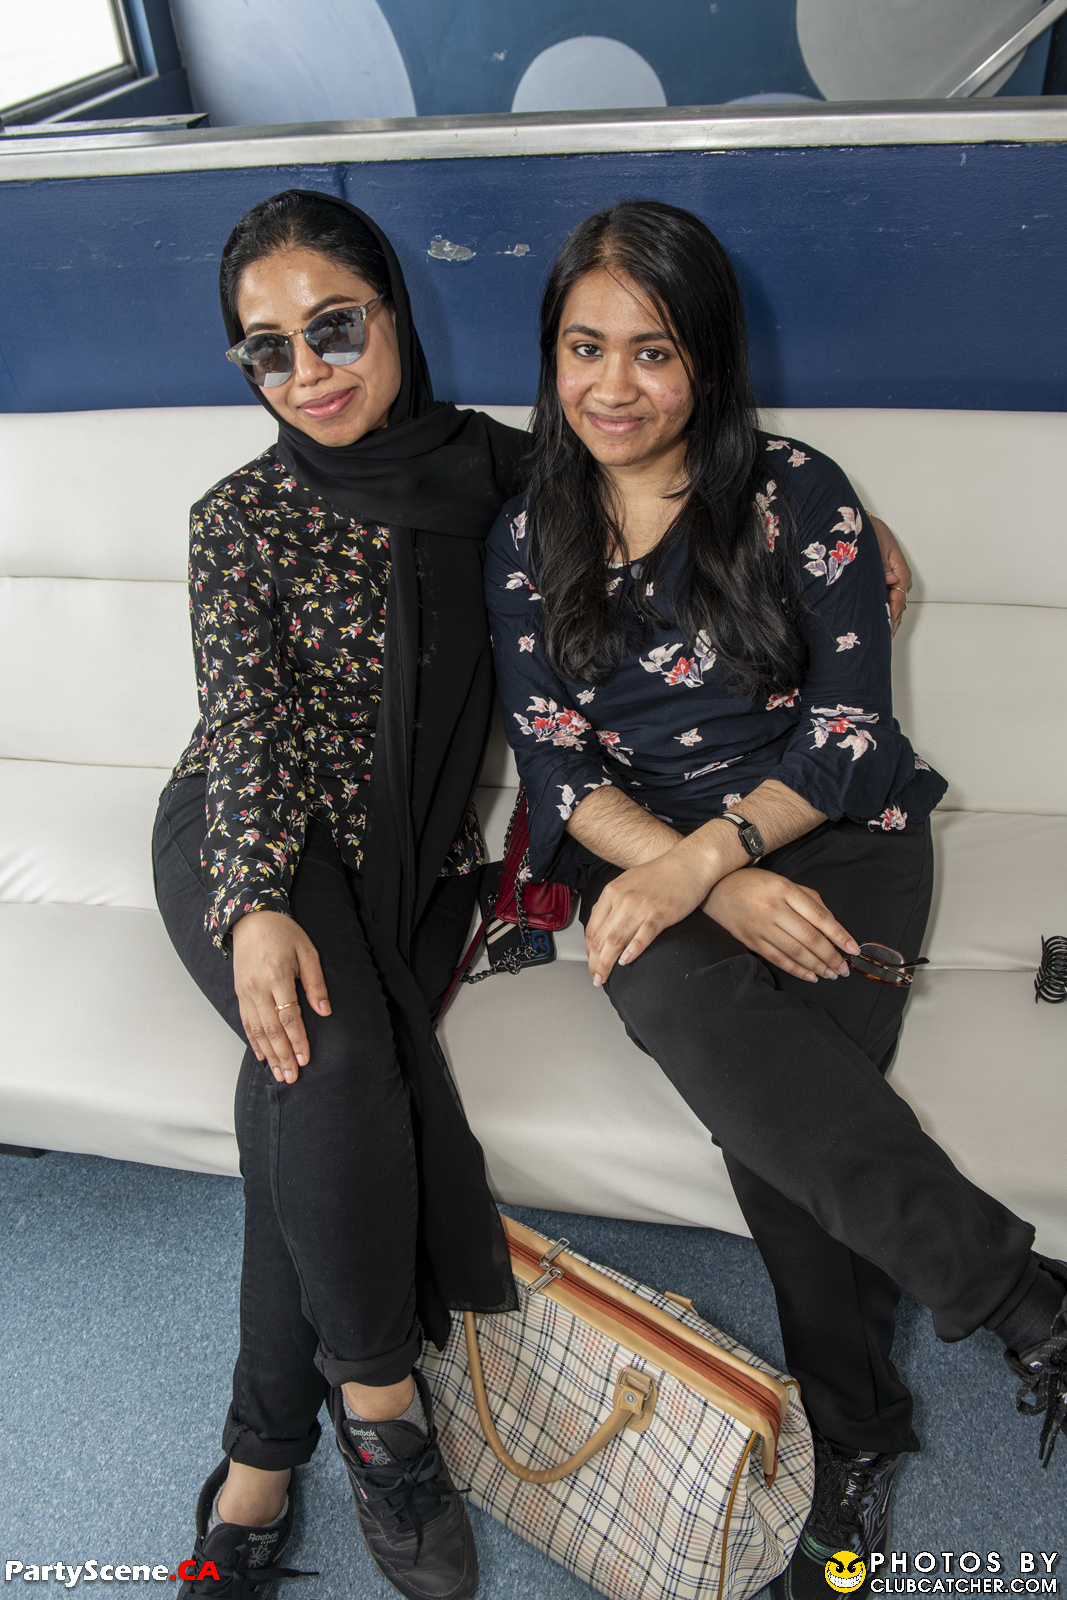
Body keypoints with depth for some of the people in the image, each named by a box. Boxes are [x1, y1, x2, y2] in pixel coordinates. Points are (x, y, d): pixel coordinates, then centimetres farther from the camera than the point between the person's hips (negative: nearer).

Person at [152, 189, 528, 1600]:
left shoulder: (494, 470, 4)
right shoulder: (241, 520, -2)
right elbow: (248, 725, -10)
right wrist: (258, 908, -27)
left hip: (412, 855, 2)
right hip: (245, 841, -1)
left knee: (307, 1096, -21)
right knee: (330, 1052, -31)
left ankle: (264, 1451, -5)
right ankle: (377, 1391, -11)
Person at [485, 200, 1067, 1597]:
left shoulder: (796, 493, 0)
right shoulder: (529, 535, 8)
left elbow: (851, 731, -5)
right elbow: (554, 762, 0)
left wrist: (708, 855, -22)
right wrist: (716, 889, -17)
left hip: (832, 838, -1)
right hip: (646, 860, 2)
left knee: (773, 1111, -31)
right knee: (692, 1005, -33)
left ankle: (852, 1433, -7)